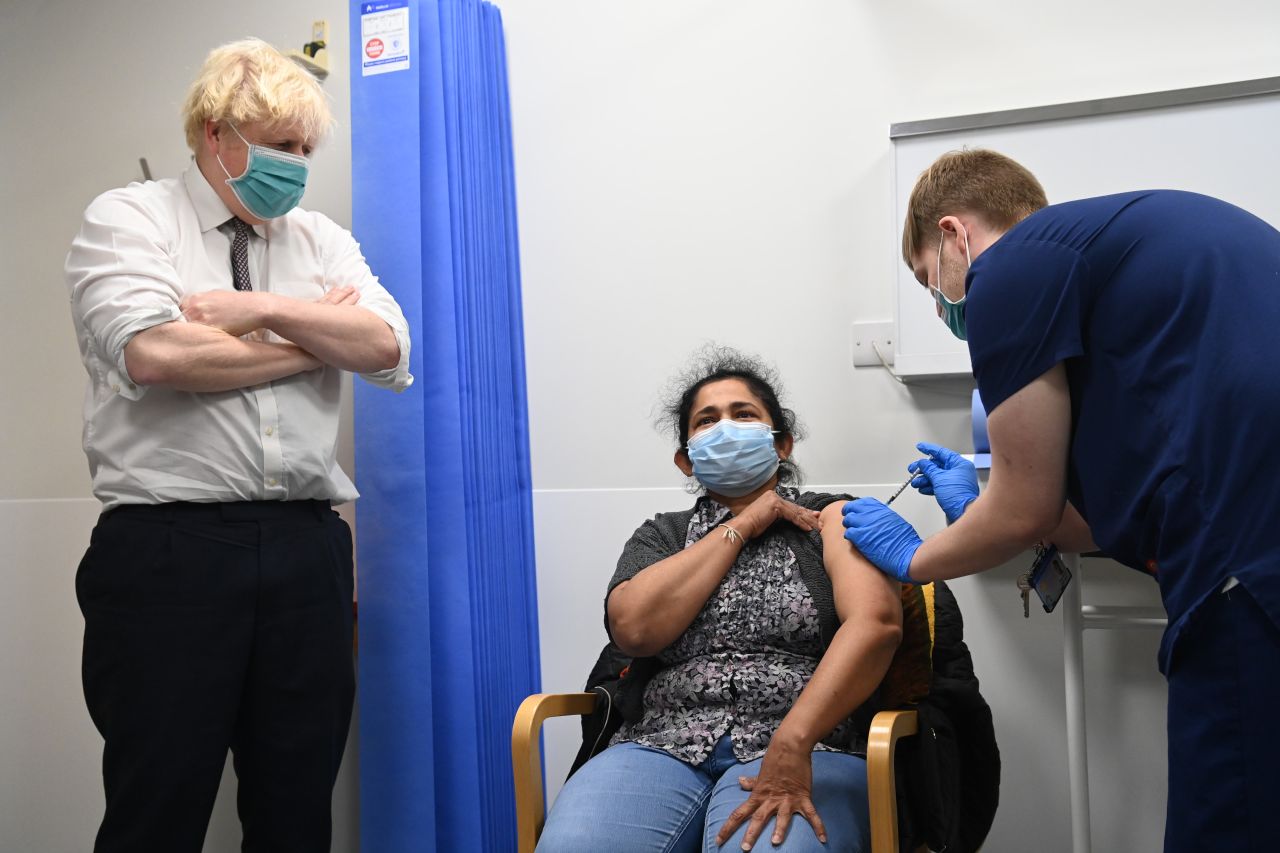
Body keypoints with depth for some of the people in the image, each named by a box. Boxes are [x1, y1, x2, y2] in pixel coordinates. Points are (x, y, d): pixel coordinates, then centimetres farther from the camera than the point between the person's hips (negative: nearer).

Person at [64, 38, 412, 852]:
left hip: (306, 548, 4)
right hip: (168, 546, -4)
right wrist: (318, 341, -3)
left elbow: (386, 347, 1)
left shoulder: (324, 241, 16)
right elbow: (153, 353, -15)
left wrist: (264, 308, -10)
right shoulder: (128, 219, 3)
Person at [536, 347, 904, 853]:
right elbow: (635, 630, -1)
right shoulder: (662, 536, 19)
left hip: (802, 749, -2)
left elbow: (877, 622, -9)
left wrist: (791, 745, -22)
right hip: (664, 748, 3)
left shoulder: (831, 519, 10)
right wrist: (740, 527, 2)